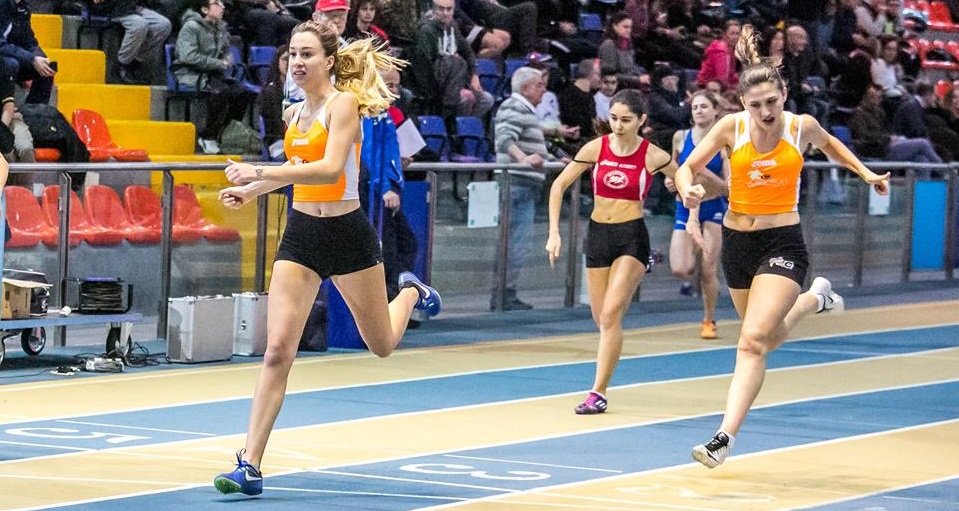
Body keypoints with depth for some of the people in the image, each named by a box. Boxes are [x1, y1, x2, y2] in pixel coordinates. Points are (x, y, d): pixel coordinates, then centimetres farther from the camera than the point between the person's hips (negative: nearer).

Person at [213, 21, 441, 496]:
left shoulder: (343, 103, -15)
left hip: (347, 234, -5)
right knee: (277, 350, -9)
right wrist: (251, 190, 12)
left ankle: (411, 292, 51)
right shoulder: (294, 113, 6)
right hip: (301, 234, 5)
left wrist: (262, 173, -36)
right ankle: (250, 465, -11)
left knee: (381, 344, 16)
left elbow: (331, 169, -29)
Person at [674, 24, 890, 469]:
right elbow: (687, 167, -4)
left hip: (783, 244, -3)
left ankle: (725, 437, -17)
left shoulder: (801, 127, -8)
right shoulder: (731, 127, -9)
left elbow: (828, 144, 17)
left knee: (754, 340, -19)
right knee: (769, 339, 23)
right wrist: (688, 189, -26)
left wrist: (866, 173, 10)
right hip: (737, 242, 3)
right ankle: (814, 298, 56)